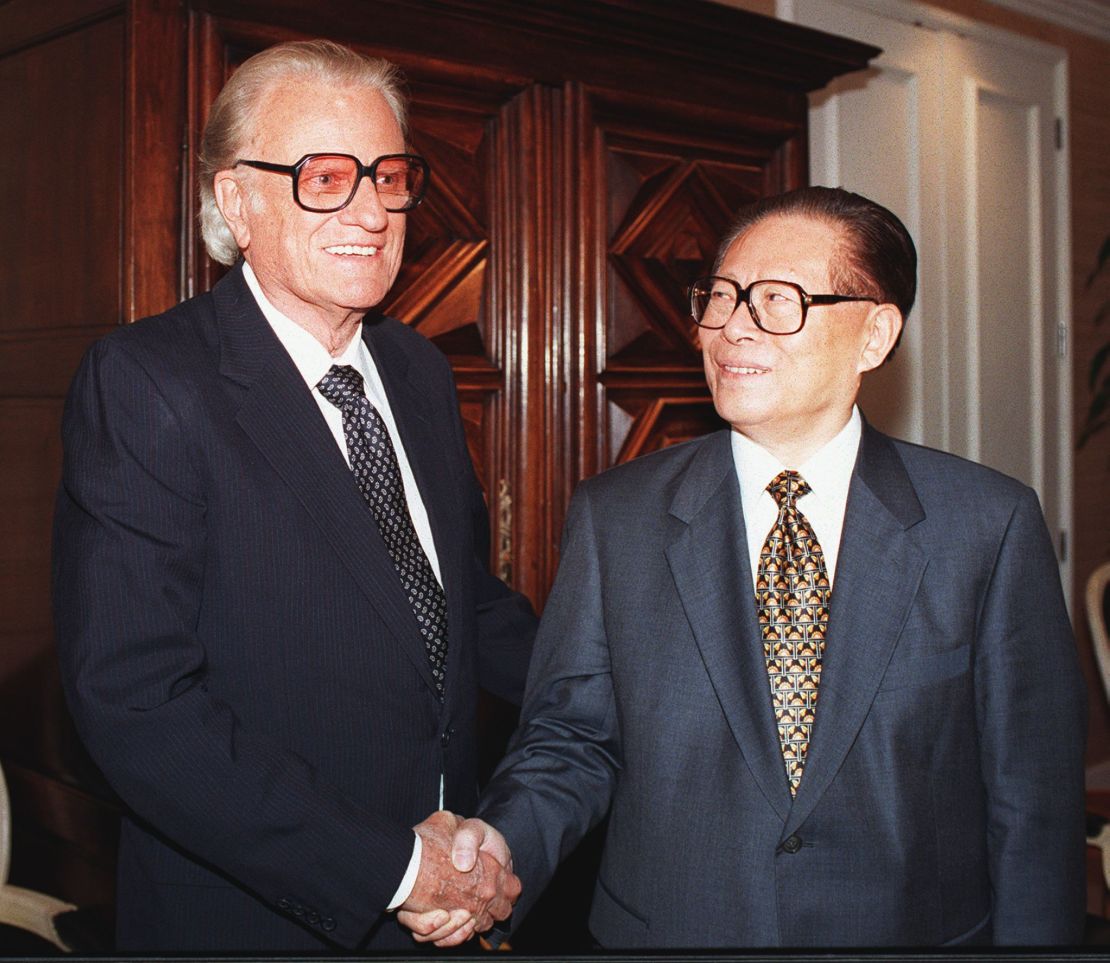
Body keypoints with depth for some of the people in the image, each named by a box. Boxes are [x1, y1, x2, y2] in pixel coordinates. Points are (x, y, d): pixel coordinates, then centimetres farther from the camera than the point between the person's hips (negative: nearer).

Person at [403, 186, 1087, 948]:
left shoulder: (992, 525, -8)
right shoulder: (613, 518, -5)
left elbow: (1033, 799, -6)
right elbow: (570, 736, -2)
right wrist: (505, 842, -20)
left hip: (919, 928, 0)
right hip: (663, 928, 1)